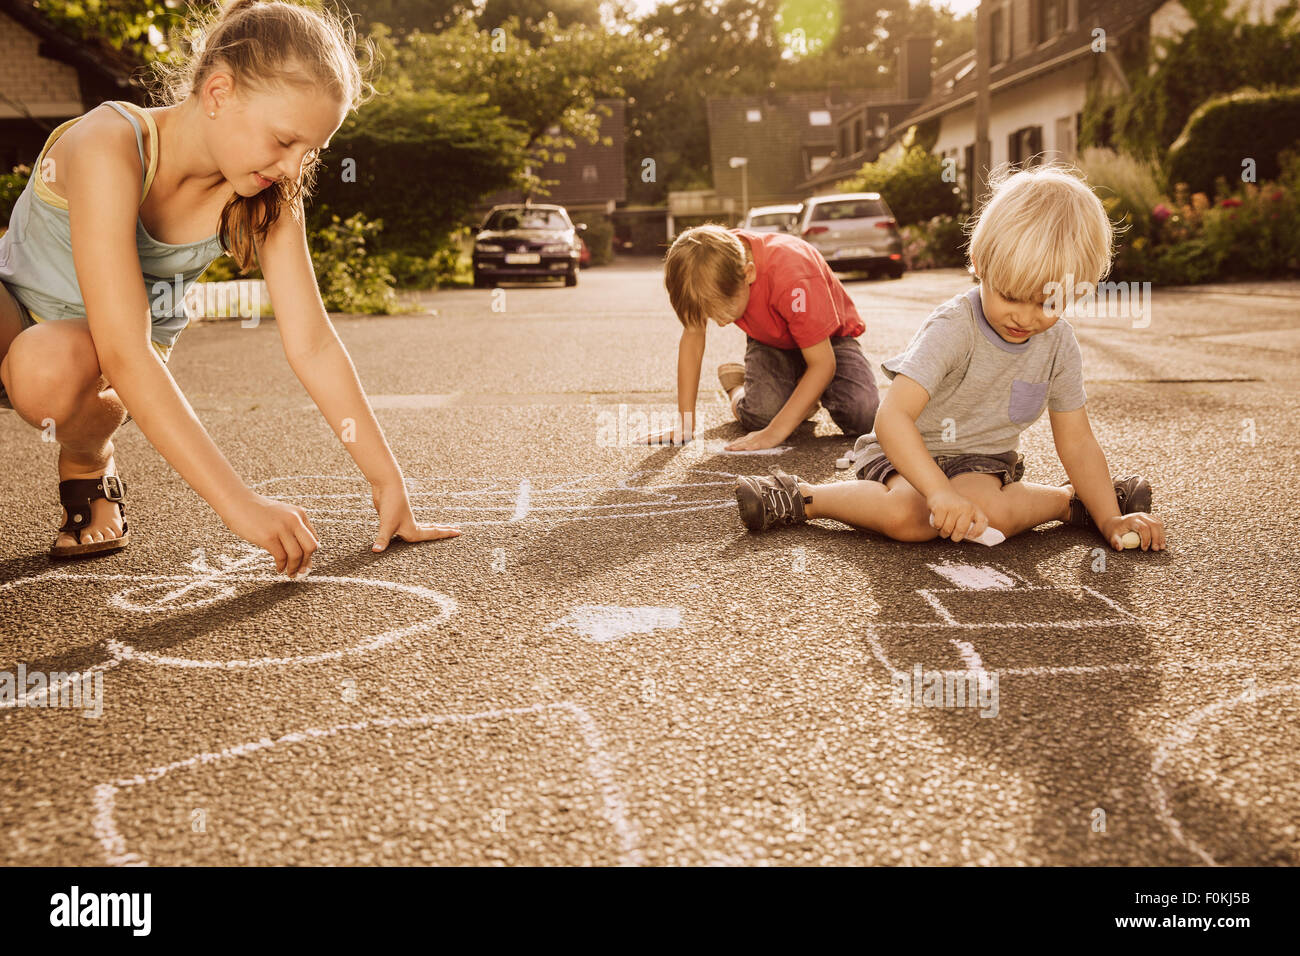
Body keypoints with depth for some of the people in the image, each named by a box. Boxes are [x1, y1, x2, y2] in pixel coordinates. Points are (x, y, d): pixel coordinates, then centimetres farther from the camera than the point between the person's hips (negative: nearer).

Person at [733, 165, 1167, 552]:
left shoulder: (1058, 343, -5)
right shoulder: (953, 328, -23)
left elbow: (1076, 443, 3)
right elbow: (892, 417, -34)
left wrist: (1110, 519, -6)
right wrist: (941, 492, -45)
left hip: (983, 459, 4)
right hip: (913, 451, -3)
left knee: (989, 512, -33)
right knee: (907, 515, -36)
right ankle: (801, 497, -15)